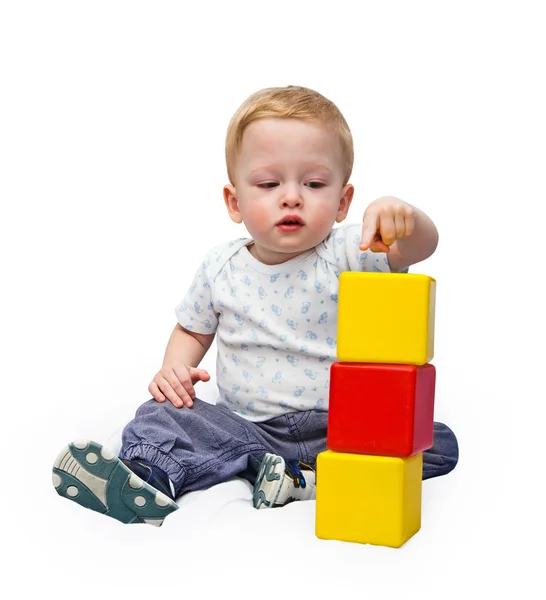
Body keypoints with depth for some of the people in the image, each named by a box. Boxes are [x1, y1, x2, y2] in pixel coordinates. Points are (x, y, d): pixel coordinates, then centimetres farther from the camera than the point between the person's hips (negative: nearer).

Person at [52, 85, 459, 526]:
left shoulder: (348, 254, -9)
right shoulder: (222, 268, 1)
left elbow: (423, 244, -25)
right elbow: (192, 330, 17)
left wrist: (403, 216, -49)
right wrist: (173, 369, -5)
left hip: (336, 427, -2)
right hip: (244, 426, 2)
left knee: (439, 444, -23)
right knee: (162, 416, -15)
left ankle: (306, 474, -31)